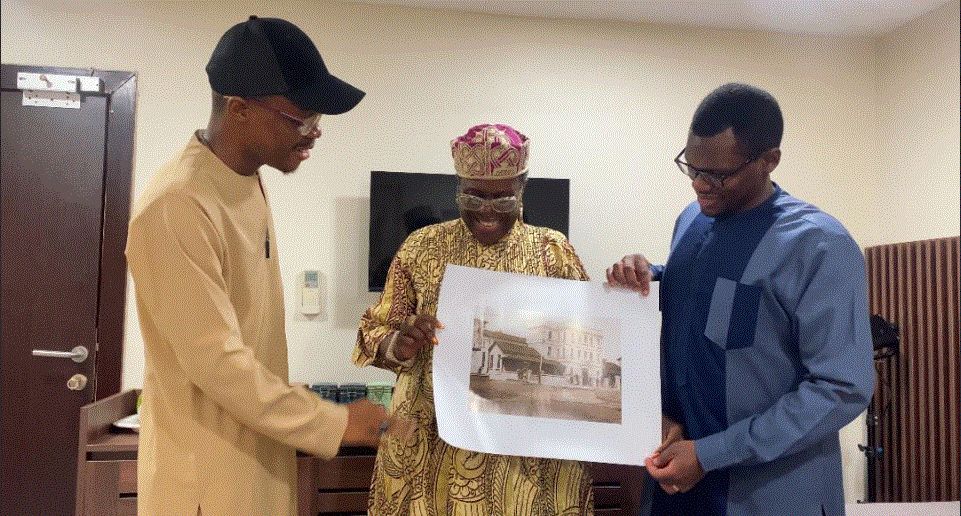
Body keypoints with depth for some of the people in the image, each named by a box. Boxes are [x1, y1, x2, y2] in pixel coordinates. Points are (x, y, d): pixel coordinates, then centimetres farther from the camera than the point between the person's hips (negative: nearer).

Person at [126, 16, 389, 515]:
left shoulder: (248, 182, 3)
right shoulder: (177, 206, -25)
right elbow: (215, 361, -25)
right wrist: (333, 424, -18)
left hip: (259, 451, 8)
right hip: (208, 473, -8)